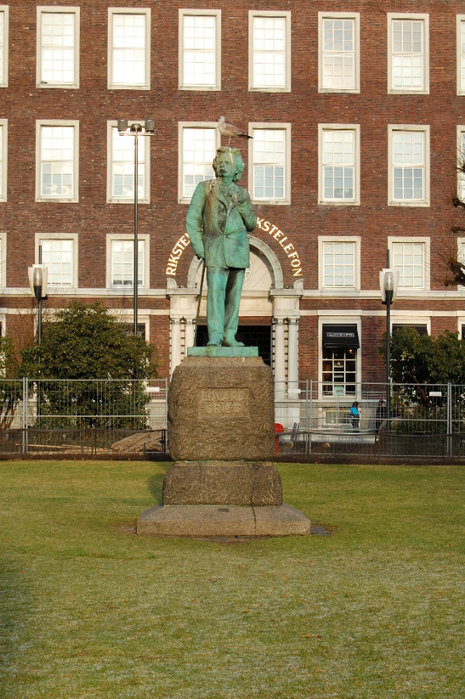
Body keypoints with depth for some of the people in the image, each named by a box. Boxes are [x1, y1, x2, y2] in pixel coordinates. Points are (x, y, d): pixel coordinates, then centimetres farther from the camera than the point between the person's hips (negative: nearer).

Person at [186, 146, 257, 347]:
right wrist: (198, 247, -6)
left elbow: (251, 224, 11)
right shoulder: (205, 188, 5)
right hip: (216, 248, -3)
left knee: (234, 293, 4)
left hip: (239, 248, 3)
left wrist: (242, 203, -5)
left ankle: (229, 336, 10)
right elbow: (192, 218, 3)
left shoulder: (241, 193, 13)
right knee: (215, 291, -14)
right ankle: (215, 336, -19)